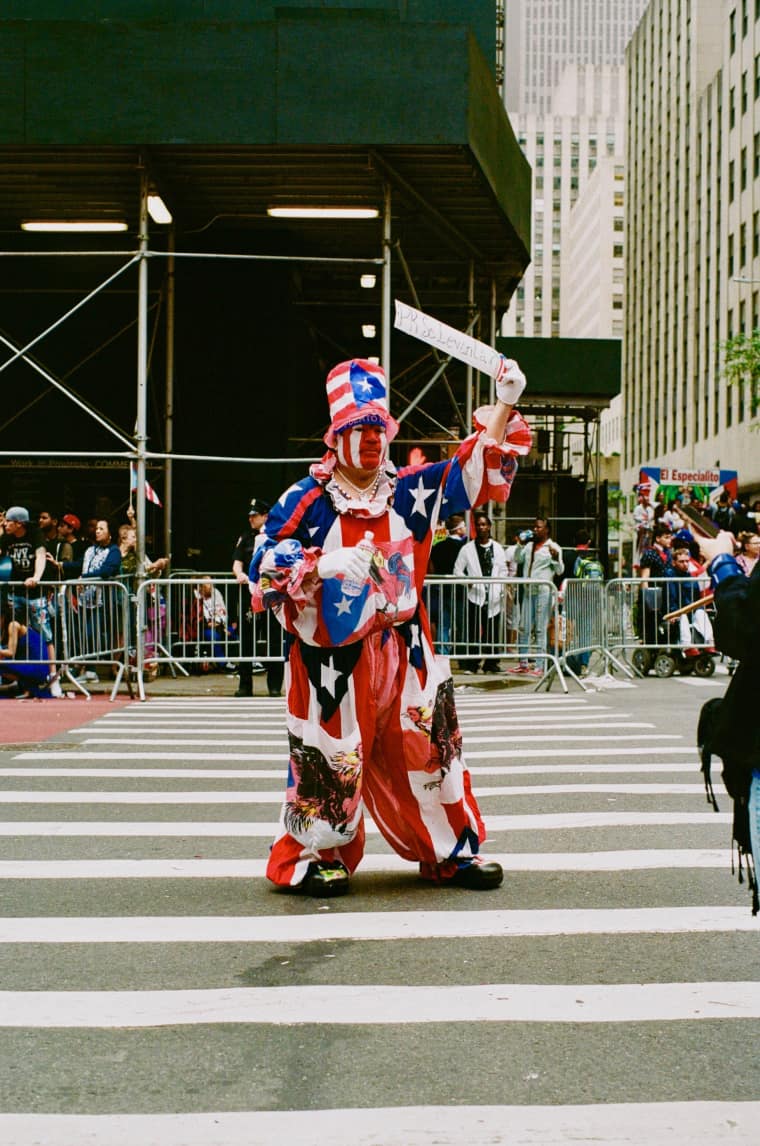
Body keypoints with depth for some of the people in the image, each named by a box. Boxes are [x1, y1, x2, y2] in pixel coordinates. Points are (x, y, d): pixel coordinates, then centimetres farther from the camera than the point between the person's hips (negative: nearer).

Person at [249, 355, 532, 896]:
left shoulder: (411, 491, 9)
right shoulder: (306, 500, -4)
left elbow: (475, 475, 6)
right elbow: (264, 565, -8)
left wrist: (503, 409, -4)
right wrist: (324, 564, -23)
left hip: (404, 652, 5)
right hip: (333, 658, -4)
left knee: (431, 746, 8)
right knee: (332, 757, -1)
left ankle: (452, 851, 21)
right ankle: (310, 857, 16)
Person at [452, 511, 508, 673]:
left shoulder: (498, 548, 12)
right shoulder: (467, 549, 5)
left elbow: (503, 570, 13)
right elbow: (458, 570, 5)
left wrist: (501, 588, 0)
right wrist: (468, 581, -10)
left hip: (494, 595, 2)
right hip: (475, 594, -2)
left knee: (492, 630, 4)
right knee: (474, 630, -4)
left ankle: (491, 661, 12)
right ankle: (472, 663, 0)